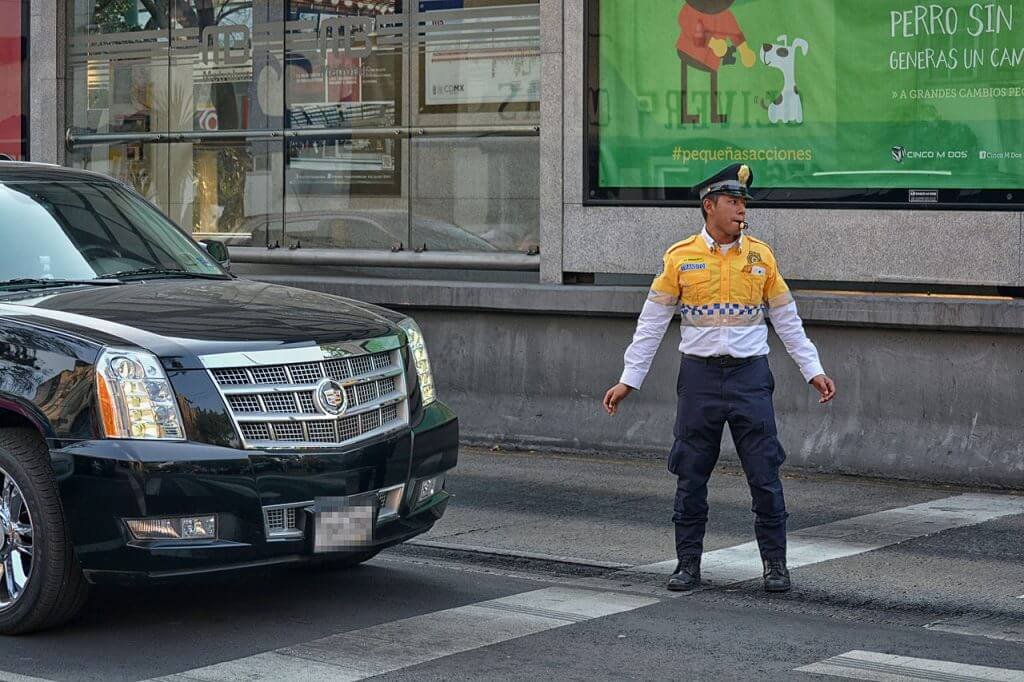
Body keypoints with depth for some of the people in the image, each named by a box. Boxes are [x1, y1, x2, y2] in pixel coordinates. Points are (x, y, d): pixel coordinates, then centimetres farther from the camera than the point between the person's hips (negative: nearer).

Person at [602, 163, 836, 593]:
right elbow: (652, 323, 4)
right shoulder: (680, 258, 1)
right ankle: (688, 563, 16)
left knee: (765, 475, -1)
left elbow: (786, 319, 11)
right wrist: (628, 381, 1)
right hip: (699, 376, 0)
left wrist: (813, 371, 6)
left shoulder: (760, 255, 4)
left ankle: (775, 563, 10)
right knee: (691, 476, 5)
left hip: (750, 376, 0)